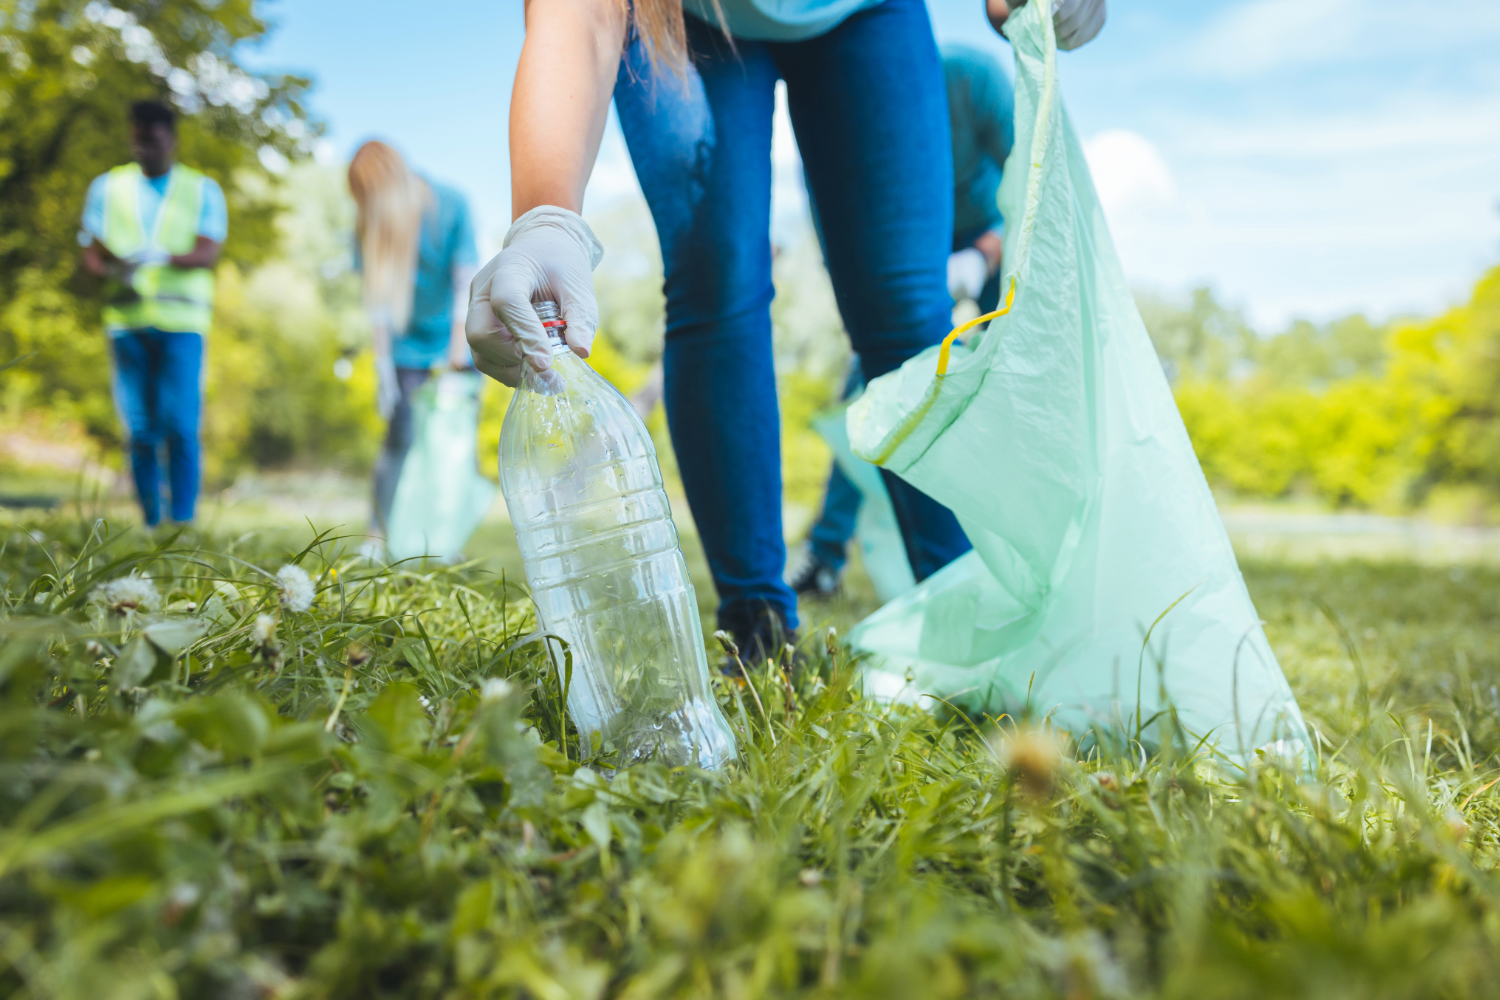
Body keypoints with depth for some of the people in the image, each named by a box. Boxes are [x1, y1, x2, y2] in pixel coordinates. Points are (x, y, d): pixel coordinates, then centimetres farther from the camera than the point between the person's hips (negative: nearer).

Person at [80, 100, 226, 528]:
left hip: (180, 320, -2)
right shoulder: (107, 187, 16)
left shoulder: (203, 190, 10)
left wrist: (163, 257, -25)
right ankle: (150, 524, 9)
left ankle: (182, 523, -9)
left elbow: (207, 253, -5)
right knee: (139, 431, 1)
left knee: (179, 426, -13)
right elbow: (91, 254, 11)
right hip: (126, 319, 2)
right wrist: (115, 270, -13)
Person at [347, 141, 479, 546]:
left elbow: (466, 283, -16)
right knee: (400, 439, -7)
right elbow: (377, 301, -11)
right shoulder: (369, 224, -10)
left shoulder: (450, 206, -15)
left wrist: (459, 349, -24)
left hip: (455, 340, 0)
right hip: (406, 344, 1)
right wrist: (385, 373, -14)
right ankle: (379, 536, -2)